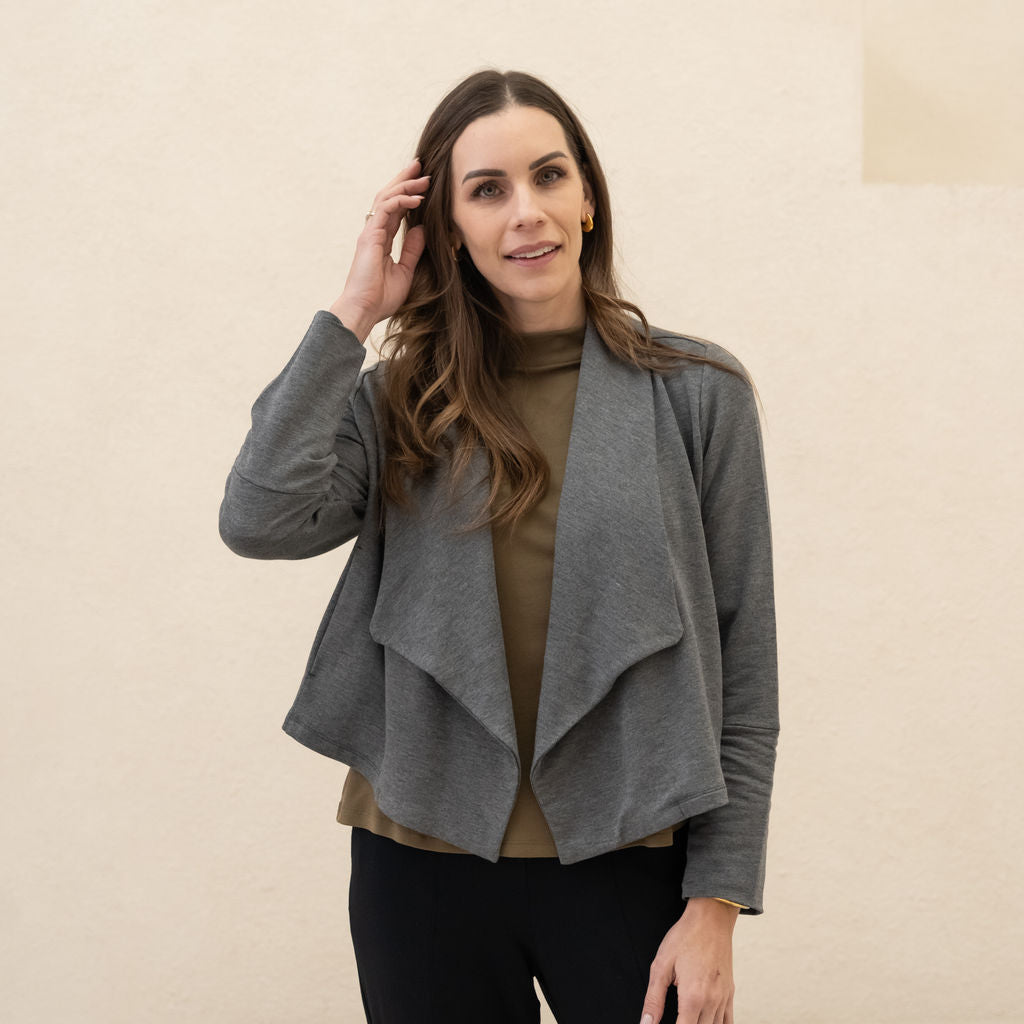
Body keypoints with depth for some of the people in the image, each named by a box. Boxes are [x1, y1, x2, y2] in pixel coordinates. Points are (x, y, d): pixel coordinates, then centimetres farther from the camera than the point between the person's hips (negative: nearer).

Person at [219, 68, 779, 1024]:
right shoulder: (399, 402, 3)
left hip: (626, 865, -1)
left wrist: (717, 906, -7)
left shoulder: (697, 391, -2)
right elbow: (261, 519, -16)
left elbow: (744, 671, -3)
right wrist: (352, 315, -9)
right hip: (423, 863, 2)